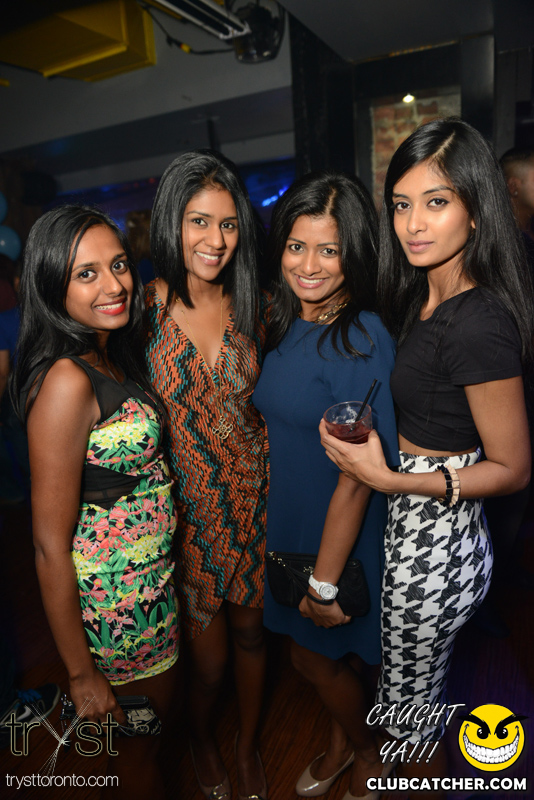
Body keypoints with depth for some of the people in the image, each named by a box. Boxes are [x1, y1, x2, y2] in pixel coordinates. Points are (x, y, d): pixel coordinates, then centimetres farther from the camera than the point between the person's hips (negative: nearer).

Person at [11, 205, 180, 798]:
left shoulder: (111, 356, 1)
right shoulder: (66, 381, -26)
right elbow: (51, 545, -23)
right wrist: (81, 675, -15)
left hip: (151, 574, 8)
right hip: (114, 594, -8)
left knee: (152, 724, 30)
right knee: (140, 749, 19)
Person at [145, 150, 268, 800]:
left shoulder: (250, 306, -1)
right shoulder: (142, 308, -10)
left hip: (254, 501, 3)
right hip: (182, 509, -2)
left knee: (251, 631, 20)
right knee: (207, 658, 13)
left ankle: (248, 745, 51)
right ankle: (201, 742, 51)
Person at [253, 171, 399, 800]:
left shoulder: (360, 341, -26)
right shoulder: (289, 325, -1)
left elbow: (356, 477, -24)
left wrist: (326, 580, -17)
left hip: (341, 536, -7)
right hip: (291, 524, 7)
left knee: (317, 658, 16)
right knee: (316, 657, 25)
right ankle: (341, 744, 56)